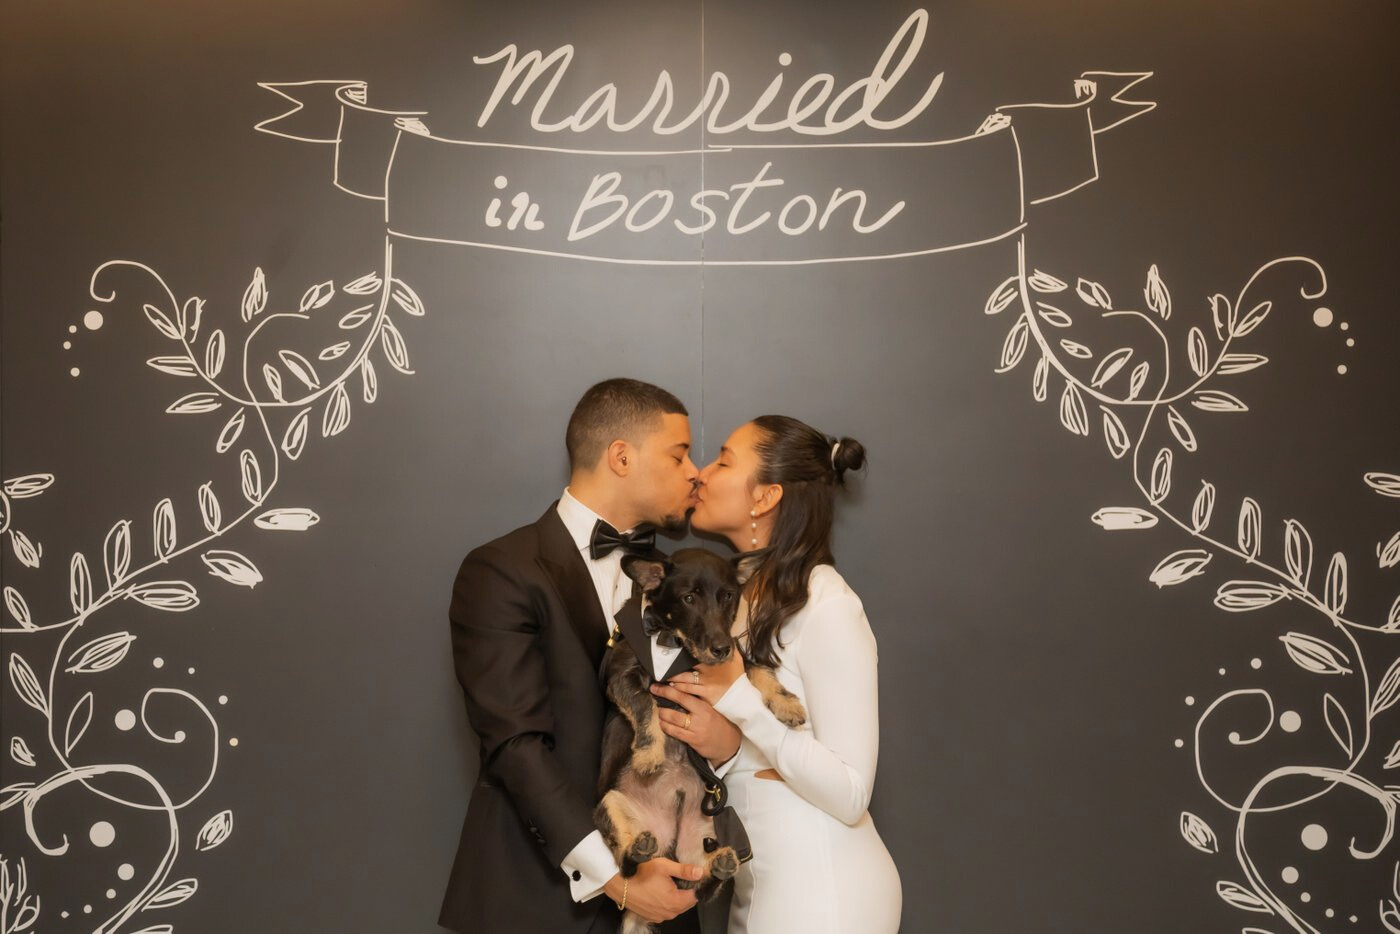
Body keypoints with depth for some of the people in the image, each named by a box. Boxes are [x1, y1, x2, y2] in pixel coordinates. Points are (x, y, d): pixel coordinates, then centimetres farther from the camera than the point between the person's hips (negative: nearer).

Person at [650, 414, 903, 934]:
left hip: (821, 892, -8)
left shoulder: (826, 606, -19)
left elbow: (850, 793, -20)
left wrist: (738, 699, -22)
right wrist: (720, 740, -10)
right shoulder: (741, 591, 7)